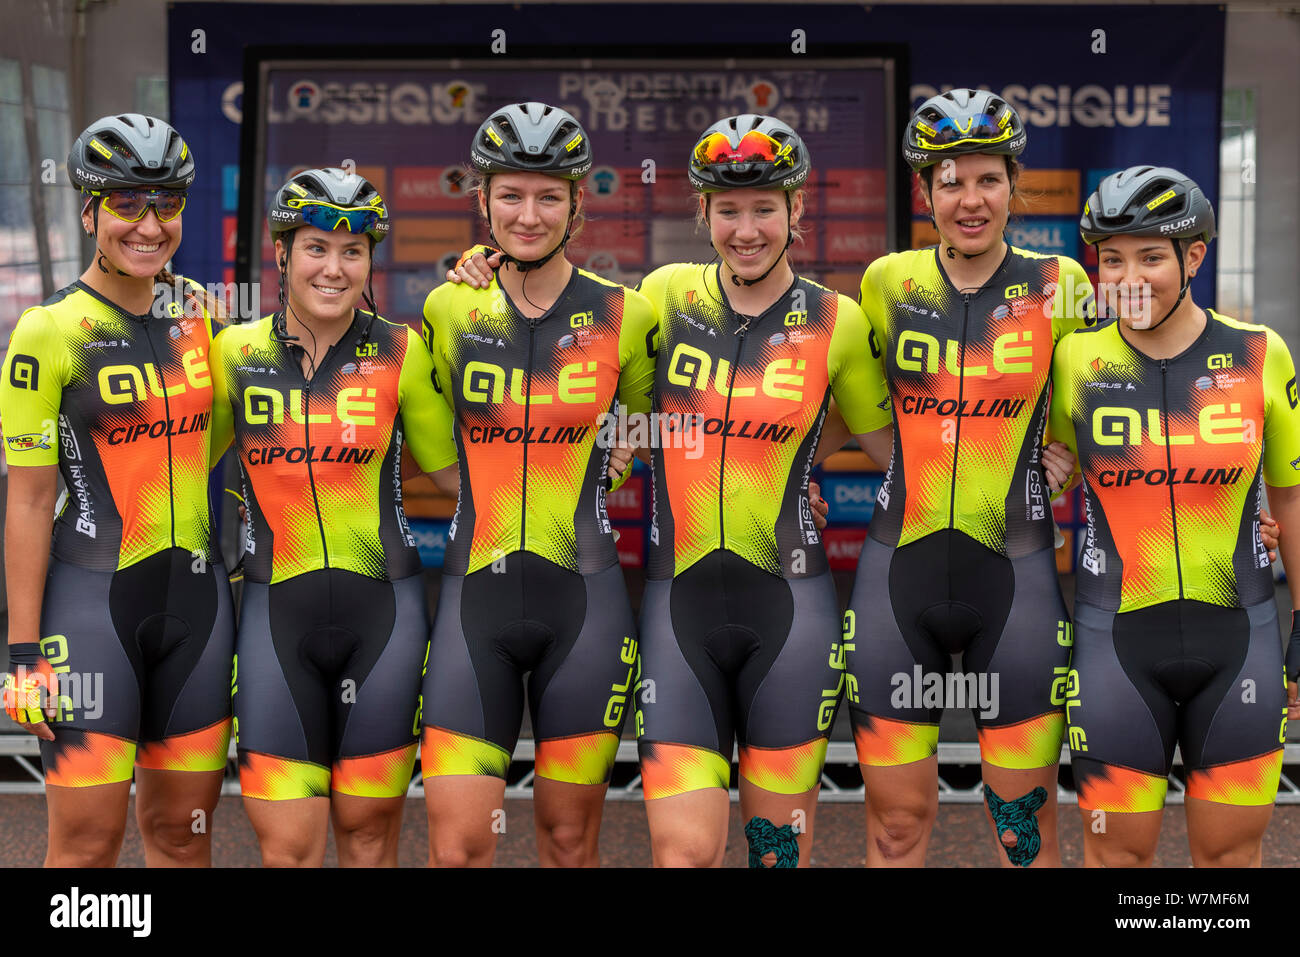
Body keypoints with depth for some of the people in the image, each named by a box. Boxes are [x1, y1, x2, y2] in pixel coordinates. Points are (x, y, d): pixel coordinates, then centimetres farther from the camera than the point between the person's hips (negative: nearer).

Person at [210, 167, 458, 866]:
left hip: (383, 608, 0)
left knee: (368, 831, 10)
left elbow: (453, 469, 6)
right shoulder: (234, 352, 2)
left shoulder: (400, 352, 0)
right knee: (286, 847, 0)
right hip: (276, 610, 0)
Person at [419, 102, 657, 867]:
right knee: (456, 848, -3)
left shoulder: (626, 316, -1)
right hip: (476, 596, 1)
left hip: (585, 599, -1)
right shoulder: (449, 309, 3)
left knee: (570, 840, 10)